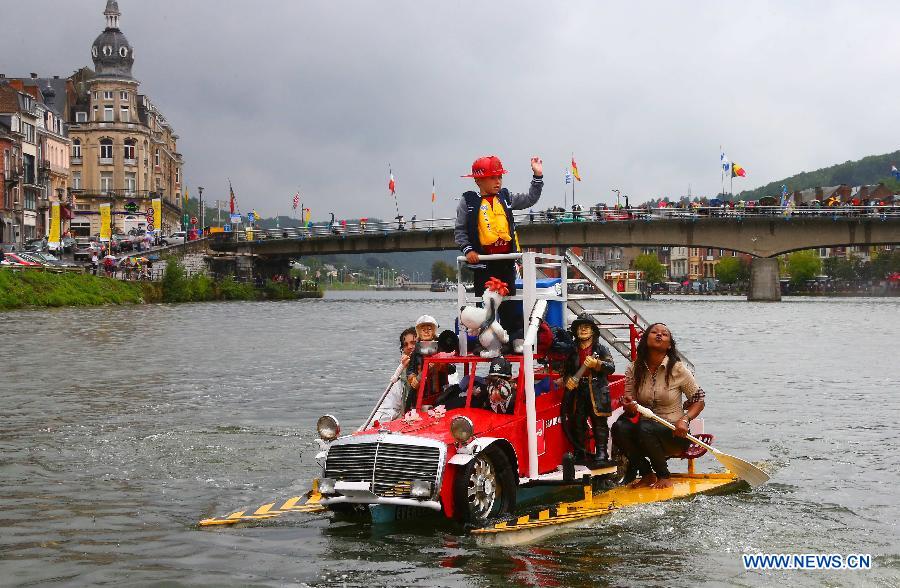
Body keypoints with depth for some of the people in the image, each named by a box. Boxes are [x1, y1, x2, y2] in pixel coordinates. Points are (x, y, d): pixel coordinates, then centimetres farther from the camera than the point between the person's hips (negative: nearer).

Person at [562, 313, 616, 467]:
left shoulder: (601, 349, 5)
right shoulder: (572, 352, 16)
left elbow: (611, 367, -6)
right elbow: (566, 370, 23)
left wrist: (597, 364, -22)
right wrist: (567, 379, 1)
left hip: (597, 392, -4)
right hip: (577, 392, 4)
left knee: (599, 423, -5)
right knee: (578, 423, 4)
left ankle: (601, 453, -4)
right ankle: (580, 453, 12)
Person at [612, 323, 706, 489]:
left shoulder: (677, 369, -6)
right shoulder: (634, 369, 2)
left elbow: (699, 400, 1)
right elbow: (630, 408, 3)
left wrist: (684, 419, -16)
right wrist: (630, 408, -22)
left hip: (674, 434, -3)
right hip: (644, 432, 3)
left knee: (645, 427, -33)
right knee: (619, 427, -27)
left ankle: (664, 476, -9)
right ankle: (647, 474, -6)